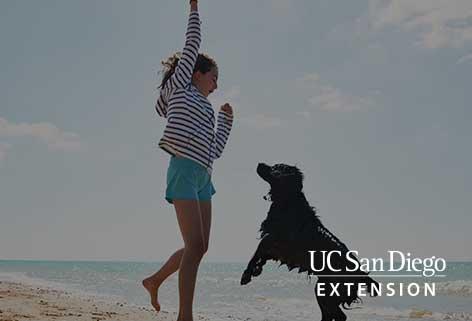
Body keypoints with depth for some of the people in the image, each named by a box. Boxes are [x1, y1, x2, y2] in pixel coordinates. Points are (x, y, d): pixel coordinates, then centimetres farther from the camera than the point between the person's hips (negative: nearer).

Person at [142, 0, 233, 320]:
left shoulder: (206, 109, 25)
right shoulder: (179, 88, 7)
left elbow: (216, 149, 25)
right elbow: (192, 46, 5)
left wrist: (227, 120, 24)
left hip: (203, 177, 8)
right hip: (184, 170, -8)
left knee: (200, 246, 7)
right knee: (195, 245, -16)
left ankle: (155, 280, 26)